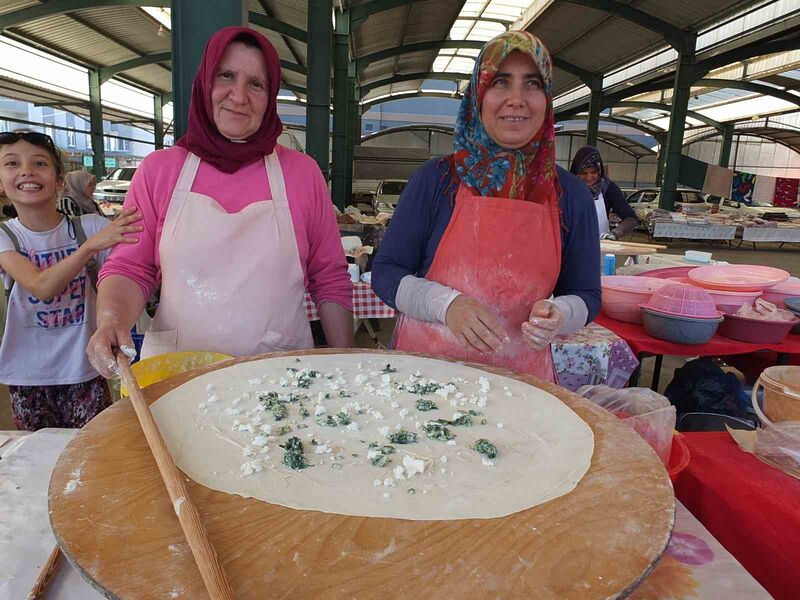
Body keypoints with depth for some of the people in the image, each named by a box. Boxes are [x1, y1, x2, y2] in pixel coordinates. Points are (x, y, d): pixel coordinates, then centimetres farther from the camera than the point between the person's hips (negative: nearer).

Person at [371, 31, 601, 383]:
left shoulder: (571, 196, -1)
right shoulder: (436, 179, -6)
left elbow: (586, 294, 7)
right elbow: (385, 272, -4)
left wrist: (557, 315, -16)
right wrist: (447, 304, -21)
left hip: (521, 375, 2)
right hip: (428, 366, -1)